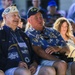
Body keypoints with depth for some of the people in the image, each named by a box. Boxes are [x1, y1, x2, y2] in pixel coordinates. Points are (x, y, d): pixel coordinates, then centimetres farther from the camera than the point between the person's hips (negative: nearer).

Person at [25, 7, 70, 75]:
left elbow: (66, 49, 19)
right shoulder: (29, 34, 7)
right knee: (62, 64, -35)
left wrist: (58, 48, -6)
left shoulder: (53, 32, 24)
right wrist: (59, 60, -19)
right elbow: (39, 51, -8)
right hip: (44, 60, -5)